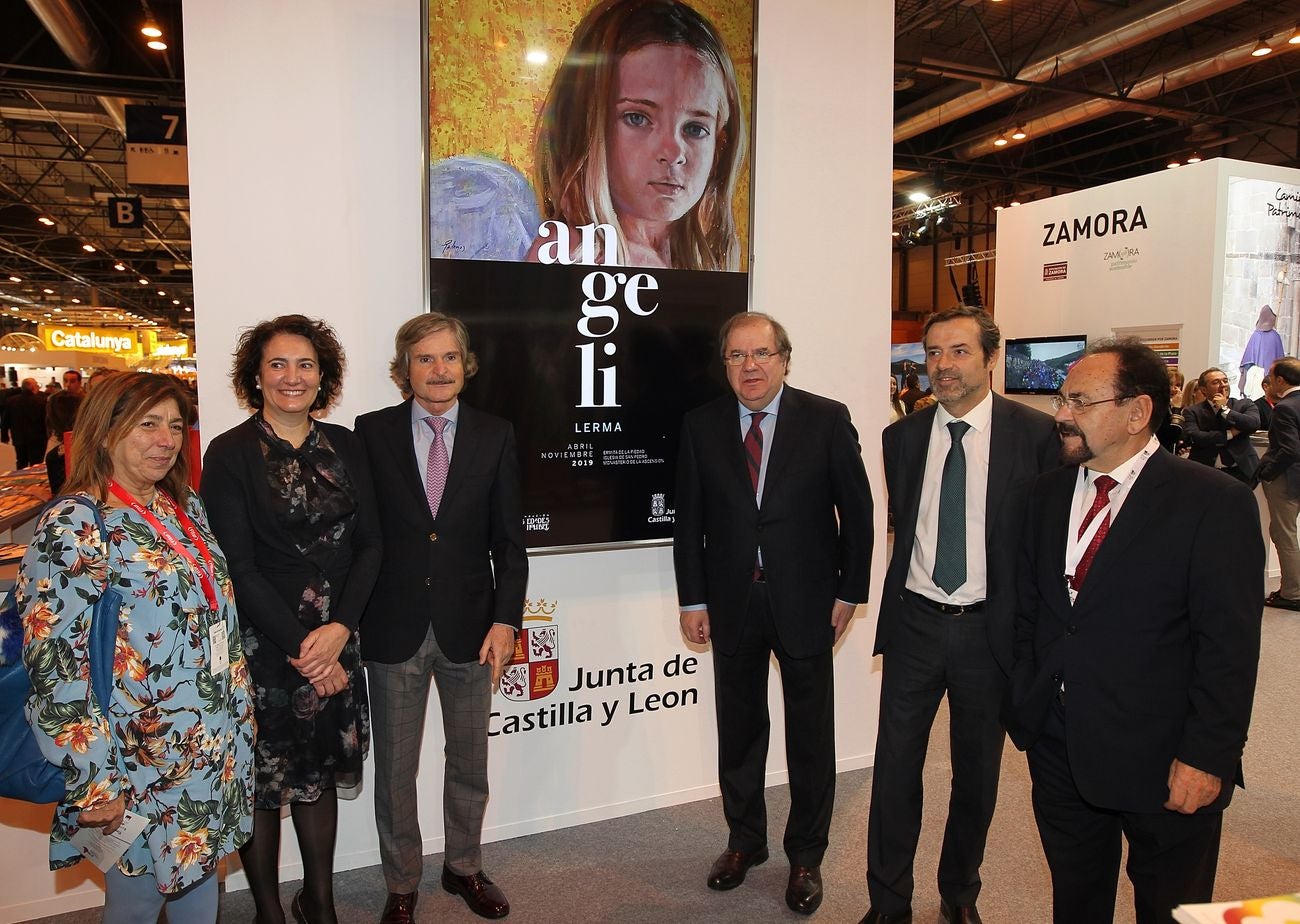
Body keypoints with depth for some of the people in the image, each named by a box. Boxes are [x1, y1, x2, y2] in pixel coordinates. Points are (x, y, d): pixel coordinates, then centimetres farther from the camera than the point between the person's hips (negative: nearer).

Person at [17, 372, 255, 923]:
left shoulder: (186, 507, 5)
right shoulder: (73, 526, -17)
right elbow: (55, 667, -19)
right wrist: (97, 786, -17)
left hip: (216, 748, 6)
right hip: (144, 764, -6)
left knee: (199, 877, 21)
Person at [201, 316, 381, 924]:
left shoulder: (345, 446, 4)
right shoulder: (230, 454, -6)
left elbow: (369, 544, 2)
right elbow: (238, 567, -10)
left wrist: (339, 629, -10)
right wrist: (298, 645, -12)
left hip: (334, 641, 4)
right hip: (260, 642, -3)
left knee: (320, 770, 15)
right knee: (263, 779, 9)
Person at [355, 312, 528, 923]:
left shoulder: (495, 436, 1)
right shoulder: (372, 432, -2)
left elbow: (509, 539, 0)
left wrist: (505, 619, -7)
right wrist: (352, 619, -5)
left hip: (470, 625, 1)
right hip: (394, 627, -1)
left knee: (470, 762, 17)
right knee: (394, 770, 13)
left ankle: (464, 867, 40)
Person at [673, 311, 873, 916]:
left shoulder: (827, 419, -5)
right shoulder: (701, 427, 0)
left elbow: (856, 509, -2)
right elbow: (689, 521, 2)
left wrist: (850, 592, -4)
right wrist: (692, 599, 0)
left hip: (805, 602, -1)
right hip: (731, 603, 2)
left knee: (810, 737, 11)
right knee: (739, 732, 16)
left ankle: (805, 856, 31)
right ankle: (744, 840, 38)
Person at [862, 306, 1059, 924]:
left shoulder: (1037, 434, -8)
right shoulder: (902, 437, 3)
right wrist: (910, 587, 10)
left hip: (990, 628, -2)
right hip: (913, 621, 2)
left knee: (977, 773, 15)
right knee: (894, 768, 6)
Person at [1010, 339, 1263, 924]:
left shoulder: (1216, 503, -13)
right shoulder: (1049, 494, 4)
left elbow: (1229, 646, -14)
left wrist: (1206, 758, -16)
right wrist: (1022, 702, 4)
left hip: (1161, 762, -4)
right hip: (1058, 748, 5)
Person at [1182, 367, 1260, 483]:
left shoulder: (1244, 404, 9)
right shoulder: (1192, 412, 3)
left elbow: (1254, 424, -10)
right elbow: (1192, 437, -13)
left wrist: (1224, 409, -6)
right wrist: (1230, 434, -9)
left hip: (1239, 471, 1)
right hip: (1204, 473, -1)